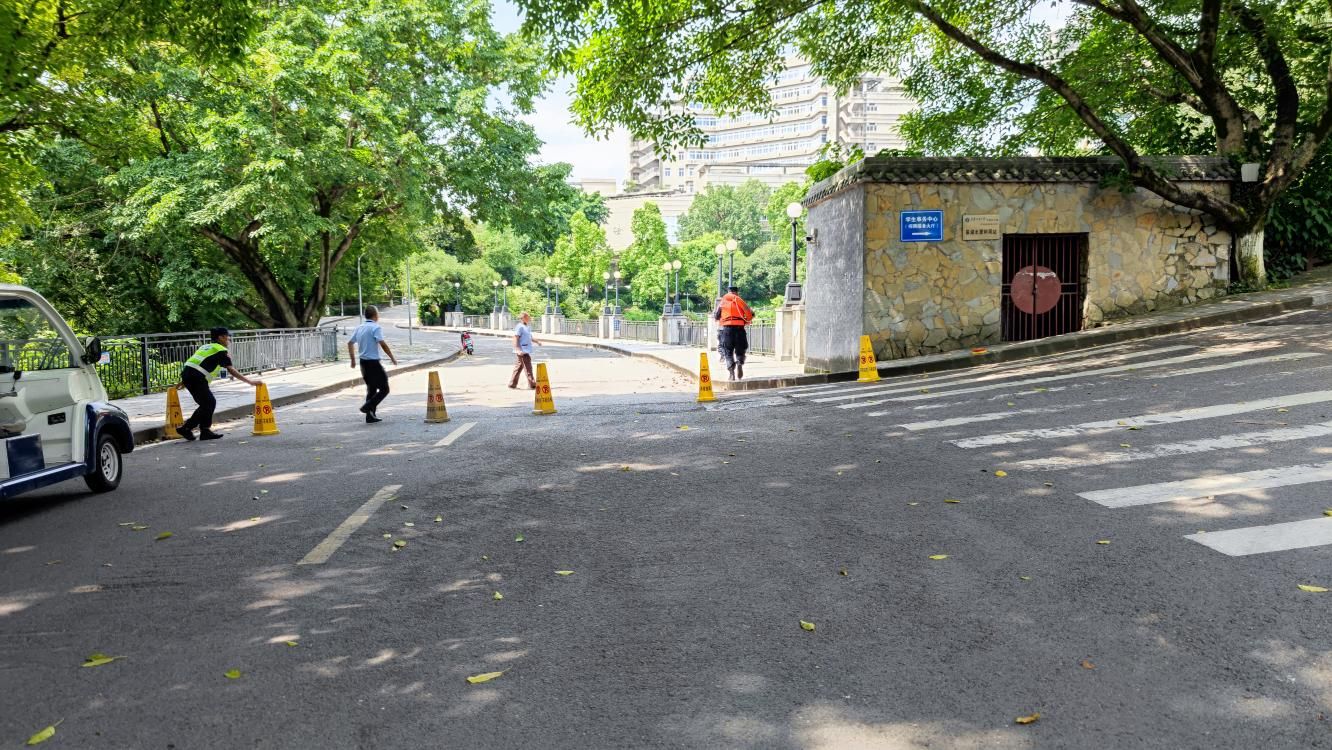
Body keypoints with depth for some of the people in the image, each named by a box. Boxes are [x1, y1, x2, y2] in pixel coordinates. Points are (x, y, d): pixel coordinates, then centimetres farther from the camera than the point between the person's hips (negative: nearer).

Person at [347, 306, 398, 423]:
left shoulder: (359, 328, 12)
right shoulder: (375, 327, -12)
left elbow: (350, 343, 17)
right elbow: (383, 344, -21)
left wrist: (353, 360, 24)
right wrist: (392, 358, -12)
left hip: (363, 362, 8)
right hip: (373, 362, -8)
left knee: (371, 389, 15)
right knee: (384, 389, 0)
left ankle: (370, 416, 14)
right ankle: (367, 407, -13)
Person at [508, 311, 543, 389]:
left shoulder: (527, 327, 17)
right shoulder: (520, 327, -13)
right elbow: (515, 339, -18)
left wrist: (537, 342, 32)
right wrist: (518, 350, -26)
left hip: (526, 350, 10)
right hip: (522, 351, -10)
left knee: (519, 367, 13)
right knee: (528, 367, -8)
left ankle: (512, 384, 19)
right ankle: (532, 384, -6)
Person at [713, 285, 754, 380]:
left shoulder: (722, 302, 11)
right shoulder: (740, 301, 8)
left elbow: (715, 317, 16)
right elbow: (750, 314, 3)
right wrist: (746, 321, 20)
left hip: (726, 328, 0)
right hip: (739, 327, 0)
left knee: (728, 352, 6)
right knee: (740, 351, 12)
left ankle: (732, 372, -9)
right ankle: (739, 363, -18)